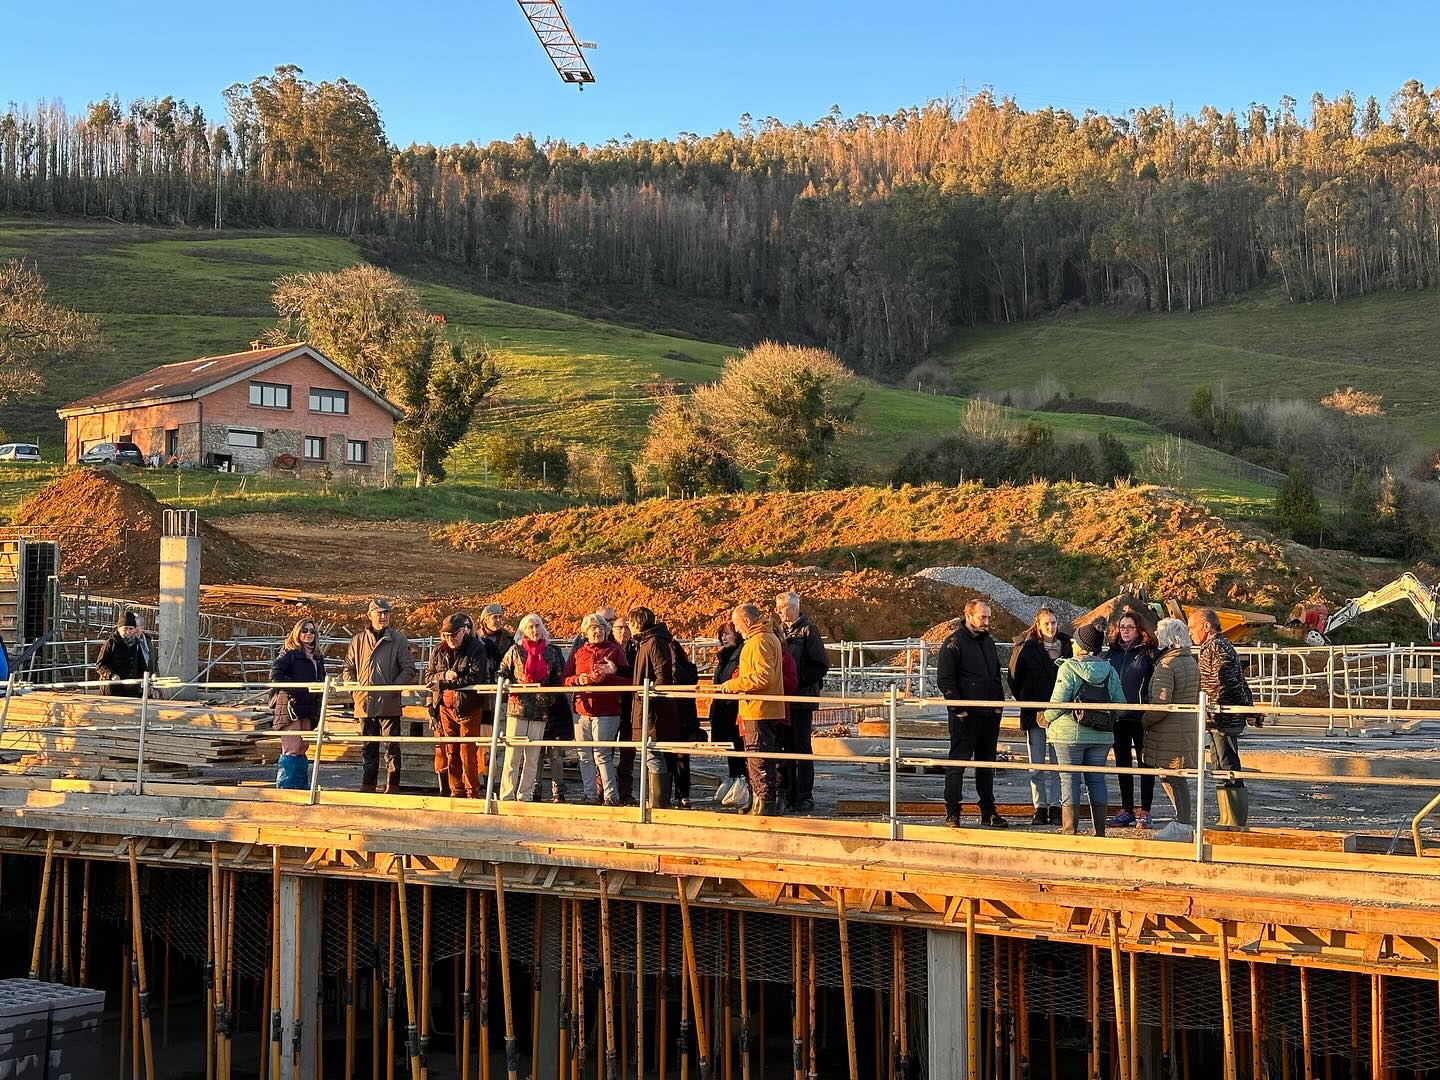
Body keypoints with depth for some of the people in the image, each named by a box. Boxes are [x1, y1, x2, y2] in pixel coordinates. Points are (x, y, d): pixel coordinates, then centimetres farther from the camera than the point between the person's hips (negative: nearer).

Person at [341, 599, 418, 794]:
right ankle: (367, 785, 20)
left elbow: (408, 669, -1)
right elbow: (348, 668, 16)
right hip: (365, 702, 3)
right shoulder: (358, 640, 10)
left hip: (389, 703, -3)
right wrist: (353, 684, -1)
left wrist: (394, 686, -13)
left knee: (392, 747, -1)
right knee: (368, 748, 12)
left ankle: (392, 787, 4)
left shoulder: (399, 640, 1)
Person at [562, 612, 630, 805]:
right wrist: (578, 680, -8)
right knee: (585, 756, 5)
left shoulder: (615, 651, 3)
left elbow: (627, 679, -2)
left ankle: (611, 796, -4)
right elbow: (565, 679, 13)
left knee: (602, 754, -9)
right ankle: (590, 795, 12)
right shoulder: (578, 653, 14)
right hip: (582, 709, 4)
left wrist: (606, 677, -16)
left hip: (606, 711, -4)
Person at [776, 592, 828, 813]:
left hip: (803, 698, -6)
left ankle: (805, 797, -2)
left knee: (801, 746, -5)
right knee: (787, 747, 9)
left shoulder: (808, 631, -6)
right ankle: (790, 795, 15)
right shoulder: (779, 631, 14)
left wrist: (798, 679, -15)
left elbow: (821, 665, -10)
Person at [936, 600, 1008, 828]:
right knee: (958, 762, -3)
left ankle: (988, 812, 19)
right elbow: (944, 680, -12)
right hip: (966, 715, -7)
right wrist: (958, 709, -15)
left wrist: (999, 702, 12)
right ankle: (952, 813, 1)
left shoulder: (988, 641, 15)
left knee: (987, 763, 12)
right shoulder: (954, 644, -9)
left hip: (990, 715, 7)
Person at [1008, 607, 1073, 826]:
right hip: (1035, 714, -1)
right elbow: (1014, 679, 4)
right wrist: (1026, 702, 3)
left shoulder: (1067, 646, 5)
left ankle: (1055, 808, 8)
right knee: (1037, 765, 2)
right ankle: (1040, 808, 7)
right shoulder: (1026, 648, -2)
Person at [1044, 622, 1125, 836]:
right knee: (1097, 780, 11)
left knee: (1069, 780, 0)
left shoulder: (1068, 668, -8)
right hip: (1101, 736, 4)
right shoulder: (1108, 670, 6)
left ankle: (1069, 831, -2)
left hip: (1070, 733, -4)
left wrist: (1048, 718, 3)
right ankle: (1100, 831, 12)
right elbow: (1120, 703, 4)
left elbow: (1059, 701, -14)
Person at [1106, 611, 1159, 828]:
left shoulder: (1148, 652, -3)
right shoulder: (1113, 652, 12)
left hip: (1141, 717, -5)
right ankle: (1126, 810, 18)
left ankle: (1144, 811, 4)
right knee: (1123, 763, 10)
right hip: (1117, 716, 6)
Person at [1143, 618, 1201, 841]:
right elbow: (1196, 696, 20)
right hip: (1188, 725, 9)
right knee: (1174, 776, 16)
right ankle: (1183, 819, 20)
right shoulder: (1191, 662, 11)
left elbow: (1160, 704, -21)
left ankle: (1182, 827, 1)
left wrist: (1144, 721, -7)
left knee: (1174, 777, -3)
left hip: (1169, 730, -9)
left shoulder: (1166, 665, -18)